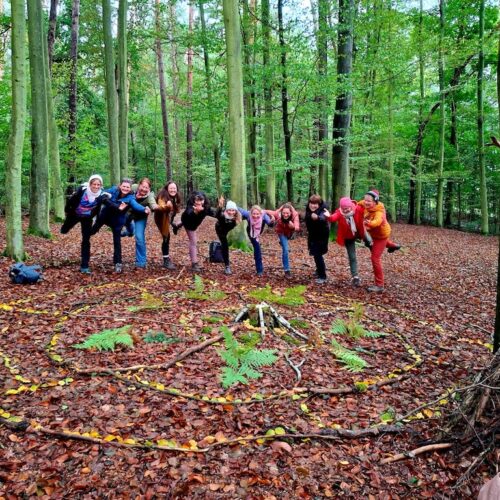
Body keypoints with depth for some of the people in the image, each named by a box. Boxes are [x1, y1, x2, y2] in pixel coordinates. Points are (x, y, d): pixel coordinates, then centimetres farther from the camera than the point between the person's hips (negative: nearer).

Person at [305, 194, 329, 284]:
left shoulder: (322, 211, -30)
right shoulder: (308, 210, -10)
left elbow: (323, 218, -55)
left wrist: (317, 218, -77)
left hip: (321, 236, -8)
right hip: (313, 236, 8)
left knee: (317, 255, -12)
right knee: (316, 254, 23)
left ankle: (322, 277, -1)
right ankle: (320, 270, 46)